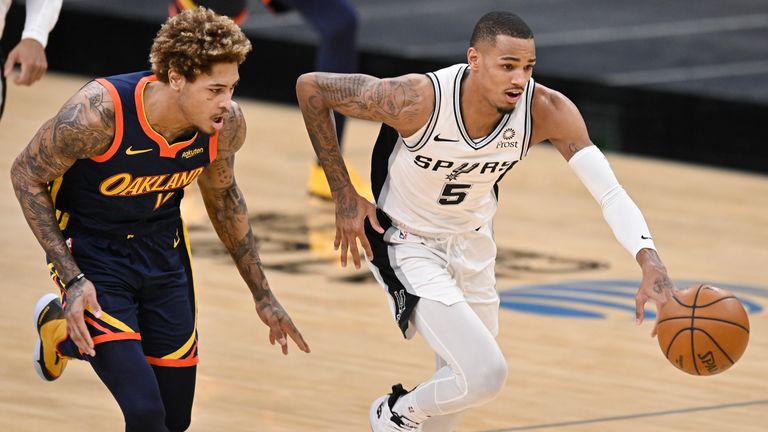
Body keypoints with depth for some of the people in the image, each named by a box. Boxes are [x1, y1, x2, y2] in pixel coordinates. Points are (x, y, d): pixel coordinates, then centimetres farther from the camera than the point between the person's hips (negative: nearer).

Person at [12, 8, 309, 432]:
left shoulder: (226, 125, -18)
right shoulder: (99, 111, -33)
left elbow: (222, 195, 5)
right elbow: (26, 175, -16)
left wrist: (263, 296, 11)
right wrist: (72, 280, -23)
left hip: (163, 250, 5)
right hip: (92, 253, -5)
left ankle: (63, 333, 36)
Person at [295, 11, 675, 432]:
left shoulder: (547, 110, -24)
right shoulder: (419, 99, -33)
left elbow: (609, 191, -27)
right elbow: (310, 87, -22)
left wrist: (650, 264, -45)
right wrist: (344, 196, -18)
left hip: (472, 243, 5)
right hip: (408, 243, -5)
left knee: (466, 378, 18)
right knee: (485, 374, -18)